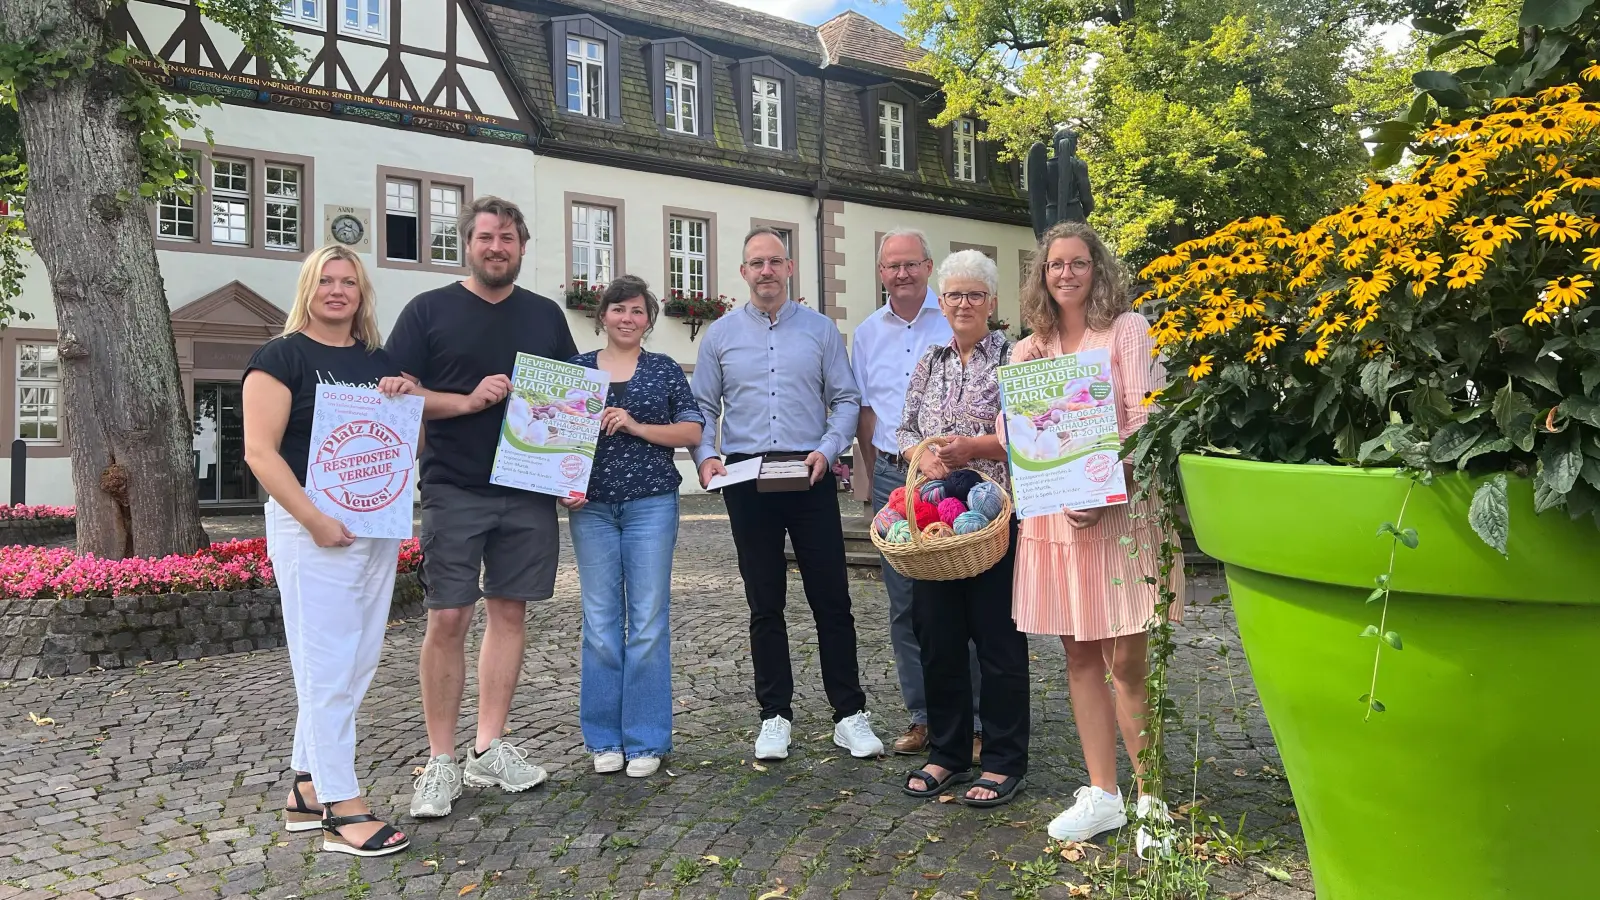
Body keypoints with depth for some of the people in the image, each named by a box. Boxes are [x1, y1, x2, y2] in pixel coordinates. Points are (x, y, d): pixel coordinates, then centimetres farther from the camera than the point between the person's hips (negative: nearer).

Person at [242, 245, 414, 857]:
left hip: (378, 526, 7)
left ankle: (307, 792, 23)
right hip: (313, 526, -7)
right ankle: (343, 812, 4)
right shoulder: (281, 357, -3)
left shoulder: (379, 361, 15)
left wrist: (409, 399, -1)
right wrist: (314, 520, -20)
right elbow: (260, 451, -12)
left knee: (358, 664, 10)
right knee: (327, 666, -3)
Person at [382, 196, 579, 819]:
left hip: (529, 490, 3)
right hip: (454, 491, -3)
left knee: (509, 612, 6)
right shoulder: (429, 310, 4)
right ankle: (441, 760, 9)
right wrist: (468, 401, -16)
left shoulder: (546, 316, 13)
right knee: (447, 619, -4)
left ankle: (489, 749, 18)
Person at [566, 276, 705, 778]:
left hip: (651, 504, -1)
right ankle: (605, 738, 16)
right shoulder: (576, 369, 10)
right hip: (591, 506, 1)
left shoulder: (666, 371, 7)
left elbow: (692, 432, 1)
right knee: (600, 621, 4)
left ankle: (646, 741, 11)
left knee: (648, 621, 0)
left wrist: (637, 426, -12)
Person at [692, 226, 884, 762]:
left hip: (810, 476, -1)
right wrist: (705, 457, -8)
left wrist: (827, 449, -11)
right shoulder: (720, 335, 10)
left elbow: (845, 400, 5)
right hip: (746, 478, 1)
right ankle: (775, 716, 19)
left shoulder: (821, 330, 8)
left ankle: (849, 714, 13)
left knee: (832, 598, 1)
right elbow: (702, 409, 10)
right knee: (764, 603, 8)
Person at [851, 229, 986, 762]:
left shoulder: (955, 322, -1)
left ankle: (975, 719, 11)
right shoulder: (867, 333, 12)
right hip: (893, 478, 4)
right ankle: (923, 715, 22)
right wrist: (876, 479, 11)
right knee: (904, 605, 9)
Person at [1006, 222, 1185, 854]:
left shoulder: (1127, 329, 1)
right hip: (1052, 513, 4)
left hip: (1120, 508, -4)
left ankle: (1151, 799, 15)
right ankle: (1103, 796, 20)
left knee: (1128, 660, -2)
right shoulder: (1028, 349, 14)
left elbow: (1145, 422, -7)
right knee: (1080, 657, 9)